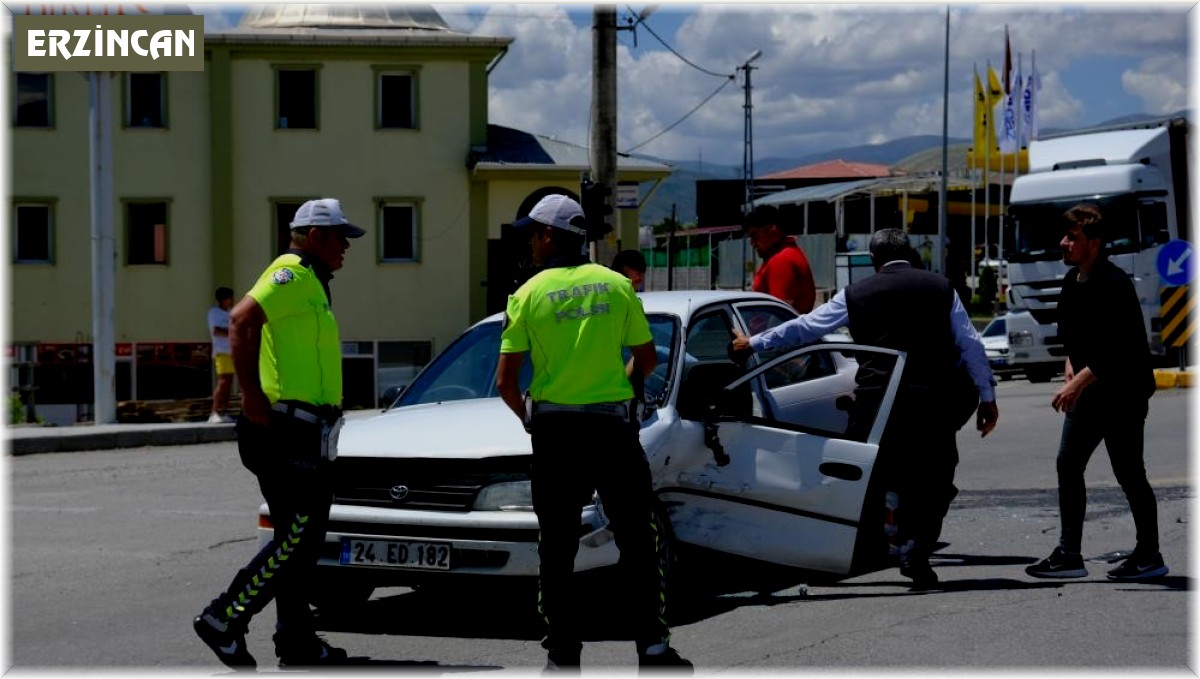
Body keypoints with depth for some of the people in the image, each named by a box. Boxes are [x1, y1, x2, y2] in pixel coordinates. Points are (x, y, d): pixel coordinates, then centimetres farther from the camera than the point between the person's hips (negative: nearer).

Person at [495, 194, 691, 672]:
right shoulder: (617, 285, 3)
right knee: (637, 541, 7)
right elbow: (646, 358, 8)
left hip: (555, 432, -1)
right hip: (614, 428, 1)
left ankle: (563, 655, 7)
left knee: (556, 549, 7)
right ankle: (653, 646, 3)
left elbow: (505, 381, -5)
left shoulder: (529, 295, -3)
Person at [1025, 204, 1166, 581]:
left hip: (1123, 391, -9)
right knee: (1068, 463, 2)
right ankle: (1069, 553, 4)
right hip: (1089, 389, 9)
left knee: (1128, 472, -2)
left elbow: (1119, 348, -25)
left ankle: (1150, 556, 10)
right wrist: (1071, 364, 4)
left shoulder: (1113, 284, -20)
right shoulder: (1072, 281, 8)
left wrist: (1077, 383, -27)